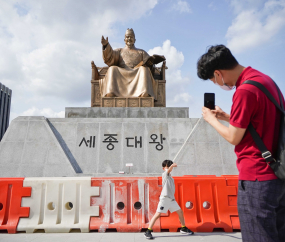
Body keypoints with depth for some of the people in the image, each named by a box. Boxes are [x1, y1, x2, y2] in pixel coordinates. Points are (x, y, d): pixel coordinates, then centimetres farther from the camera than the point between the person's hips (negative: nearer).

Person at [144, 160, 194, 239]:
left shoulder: (170, 177, 19)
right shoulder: (165, 174, -5)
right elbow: (169, 170, -30)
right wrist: (172, 165, -49)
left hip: (171, 199, 8)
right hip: (165, 198, -8)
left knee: (180, 212, 13)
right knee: (157, 214, -10)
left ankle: (183, 228, 32)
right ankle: (148, 232, -3)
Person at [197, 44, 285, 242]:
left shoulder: (245, 91, -20)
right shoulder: (265, 80, 10)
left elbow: (234, 137, -13)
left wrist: (211, 119, 2)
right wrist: (226, 117, 13)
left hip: (257, 178, -9)